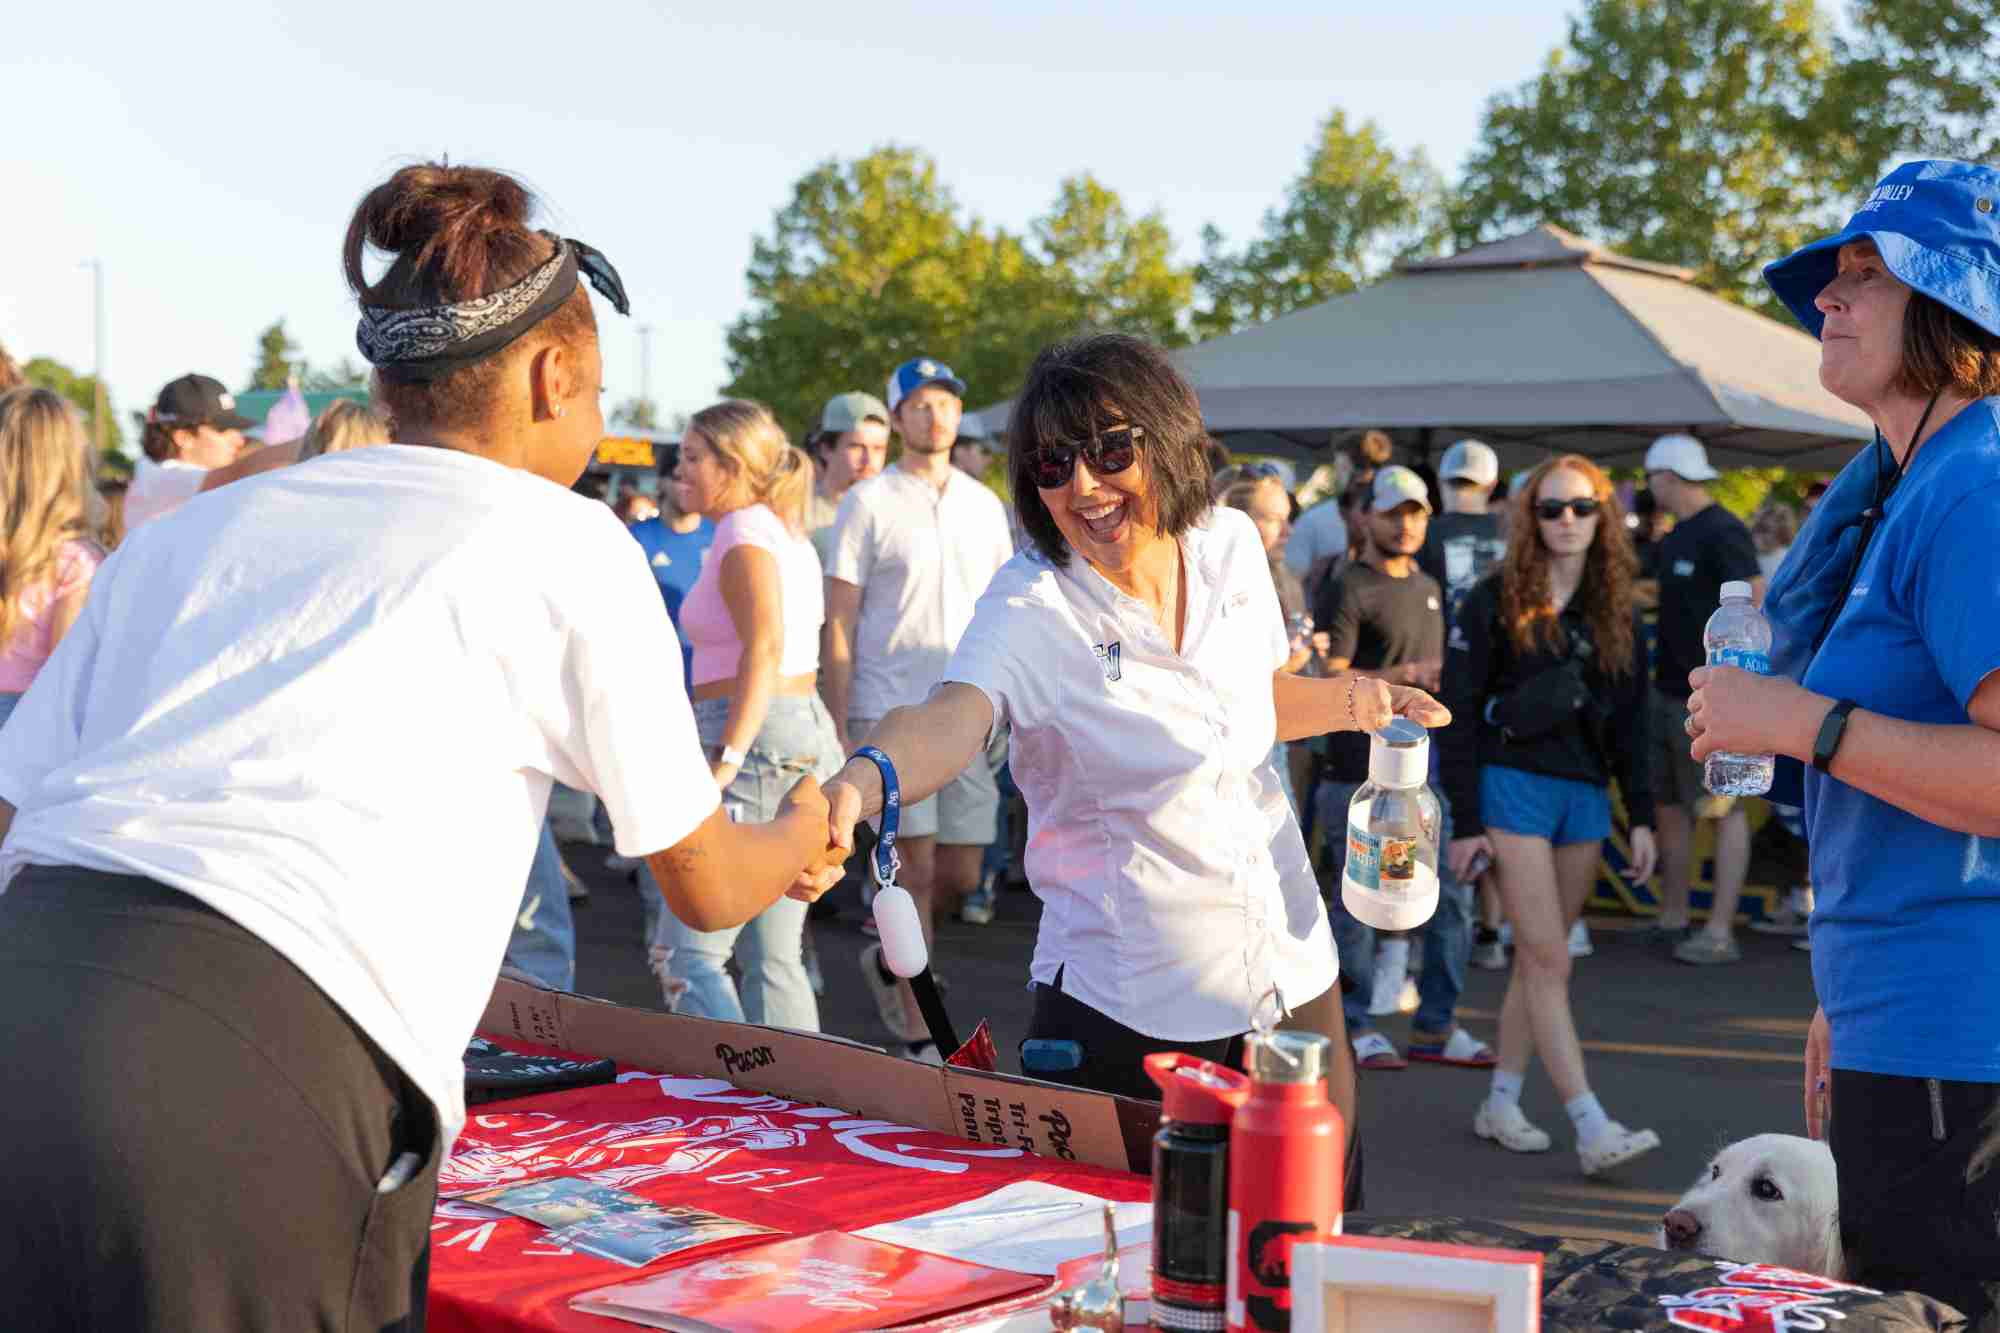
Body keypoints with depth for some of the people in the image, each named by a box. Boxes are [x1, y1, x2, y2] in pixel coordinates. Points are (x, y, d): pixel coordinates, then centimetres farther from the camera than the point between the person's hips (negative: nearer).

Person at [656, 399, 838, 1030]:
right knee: (774, 960, 11)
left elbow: (765, 646, -22)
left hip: (758, 739, -10)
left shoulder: (744, 534, -9)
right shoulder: (788, 535, 19)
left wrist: (726, 759, -27)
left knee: (688, 952, -9)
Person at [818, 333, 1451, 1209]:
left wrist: (1348, 701, 0)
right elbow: (950, 718, -38)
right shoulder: (1031, 606, -16)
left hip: (1291, 968, 5)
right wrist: (863, 781, -59)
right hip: (1124, 1005, -5)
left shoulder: (1230, 545, 0)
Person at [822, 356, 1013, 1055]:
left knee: (961, 874, 7)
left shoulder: (984, 505, 12)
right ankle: (917, 1032, 6)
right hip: (891, 709, -5)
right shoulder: (868, 504, -2)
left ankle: (887, 956, 35)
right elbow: (839, 623, -3)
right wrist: (838, 728, -8)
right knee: (918, 868, -5)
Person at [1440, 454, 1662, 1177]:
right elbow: (1459, 712, -4)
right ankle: (1592, 1130, -12)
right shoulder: (1495, 601, -3)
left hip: (1585, 793, 5)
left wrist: (1642, 816, 7)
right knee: (1549, 960, -9)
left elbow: (1631, 720, 14)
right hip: (1514, 785, -5)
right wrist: (1464, 823, -9)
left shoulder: (1615, 611, 11)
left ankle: (1501, 1103, 19)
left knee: (1537, 958, 9)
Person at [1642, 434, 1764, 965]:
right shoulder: (1677, 536, 15)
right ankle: (1672, 920, 22)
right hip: (1670, 691, 10)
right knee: (1670, 805, 13)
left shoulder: (1723, 533, -14)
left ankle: (1720, 933, -5)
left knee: (1722, 810, -5)